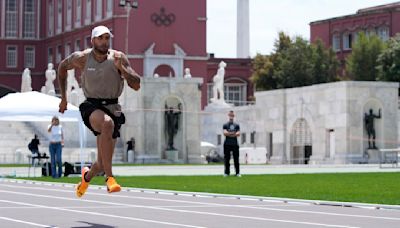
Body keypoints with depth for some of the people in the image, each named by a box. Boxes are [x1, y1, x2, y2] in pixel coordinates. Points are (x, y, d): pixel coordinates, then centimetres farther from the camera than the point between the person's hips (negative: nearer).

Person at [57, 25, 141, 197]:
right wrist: (63, 97, 18)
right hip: (91, 107, -2)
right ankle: (109, 178, -38)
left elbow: (136, 85, -8)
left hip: (112, 108, 2)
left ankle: (87, 176, 43)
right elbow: (62, 67, 17)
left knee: (102, 164, 4)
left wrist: (121, 68, -23)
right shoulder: (81, 58, -4)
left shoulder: (118, 57, -4)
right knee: (107, 123, -40)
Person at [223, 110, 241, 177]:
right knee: (227, 159, -1)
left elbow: (238, 133, -3)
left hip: (235, 144, 1)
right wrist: (233, 134, -16)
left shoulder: (237, 125, 12)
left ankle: (237, 172, 1)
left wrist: (229, 134, -13)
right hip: (227, 144, -1)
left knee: (236, 159, -2)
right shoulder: (225, 125, 9)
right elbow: (225, 133, -7)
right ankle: (226, 172, 5)